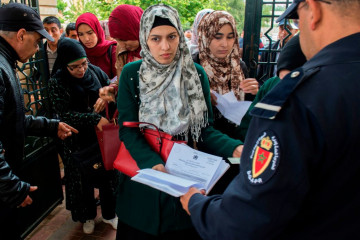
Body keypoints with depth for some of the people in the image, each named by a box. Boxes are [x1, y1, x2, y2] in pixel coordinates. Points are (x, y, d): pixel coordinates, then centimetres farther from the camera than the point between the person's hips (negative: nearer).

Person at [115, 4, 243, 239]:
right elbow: (128, 130, -10)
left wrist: (234, 148, -21)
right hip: (143, 173, 0)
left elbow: (205, 128, -3)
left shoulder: (196, 74, -3)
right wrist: (153, 163, -27)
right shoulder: (131, 74, -6)